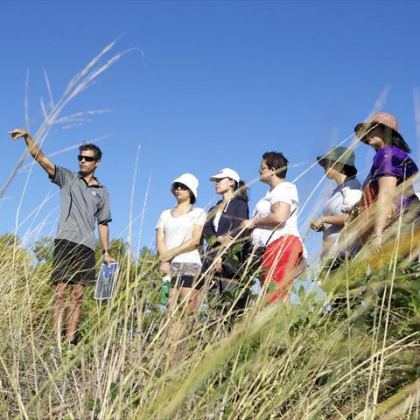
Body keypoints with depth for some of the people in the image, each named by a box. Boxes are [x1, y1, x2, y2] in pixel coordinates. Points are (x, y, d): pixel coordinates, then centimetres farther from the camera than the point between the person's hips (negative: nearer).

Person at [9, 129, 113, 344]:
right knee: (61, 292, -9)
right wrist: (27, 137, -15)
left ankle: (70, 341, 1)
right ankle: (57, 341, -10)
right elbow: (40, 157, 0)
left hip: (87, 246, 3)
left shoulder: (102, 192, 17)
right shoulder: (67, 178, 11)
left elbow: (103, 224, 18)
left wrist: (106, 252, 12)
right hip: (66, 241, -3)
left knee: (78, 295, 0)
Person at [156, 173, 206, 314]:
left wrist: (172, 252, -11)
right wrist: (164, 261, -10)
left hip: (189, 264, -3)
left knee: (188, 310, -13)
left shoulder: (198, 213, 12)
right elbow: (160, 240, 9)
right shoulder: (165, 214, 22)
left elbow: (196, 239, -2)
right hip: (168, 266, 3)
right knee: (170, 310, -9)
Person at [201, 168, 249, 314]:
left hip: (231, 258, -6)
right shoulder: (214, 209, 25)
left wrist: (221, 256, -13)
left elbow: (237, 232, -6)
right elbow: (206, 230, 9)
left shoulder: (240, 204, 6)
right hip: (213, 258, 6)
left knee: (233, 304, -15)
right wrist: (219, 238, -12)